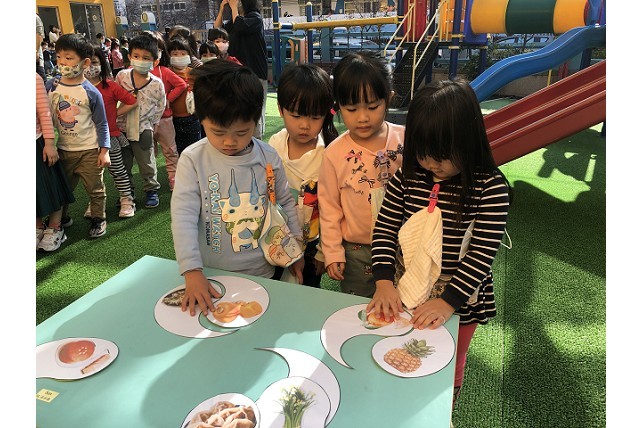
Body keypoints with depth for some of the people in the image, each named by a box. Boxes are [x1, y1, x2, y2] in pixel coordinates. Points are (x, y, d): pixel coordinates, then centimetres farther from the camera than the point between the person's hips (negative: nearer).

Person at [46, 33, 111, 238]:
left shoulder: (91, 92, -13)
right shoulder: (51, 85, -2)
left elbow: (101, 123, -7)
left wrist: (104, 151, -10)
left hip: (89, 151, -4)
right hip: (63, 150, 4)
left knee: (95, 188, 8)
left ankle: (98, 219, 26)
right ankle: (62, 217, 38)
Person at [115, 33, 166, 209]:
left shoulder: (156, 84, -11)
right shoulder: (122, 76, -6)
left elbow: (160, 107, 3)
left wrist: (151, 124, 2)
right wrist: (115, 120, 6)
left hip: (143, 130, -2)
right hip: (122, 128, 3)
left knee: (147, 164, 8)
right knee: (123, 164, 14)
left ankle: (151, 190, 26)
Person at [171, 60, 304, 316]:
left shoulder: (268, 158, -6)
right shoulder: (193, 160, -12)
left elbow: (286, 204, 7)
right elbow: (183, 216, -17)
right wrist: (192, 272, -26)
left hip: (262, 273, 2)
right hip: (211, 277, -1)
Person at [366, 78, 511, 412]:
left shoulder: (490, 188, -18)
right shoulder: (407, 177, -8)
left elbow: (482, 253, -20)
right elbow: (385, 229, -8)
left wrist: (447, 302, -26)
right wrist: (385, 282, -19)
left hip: (458, 302, -2)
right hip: (405, 294, 3)